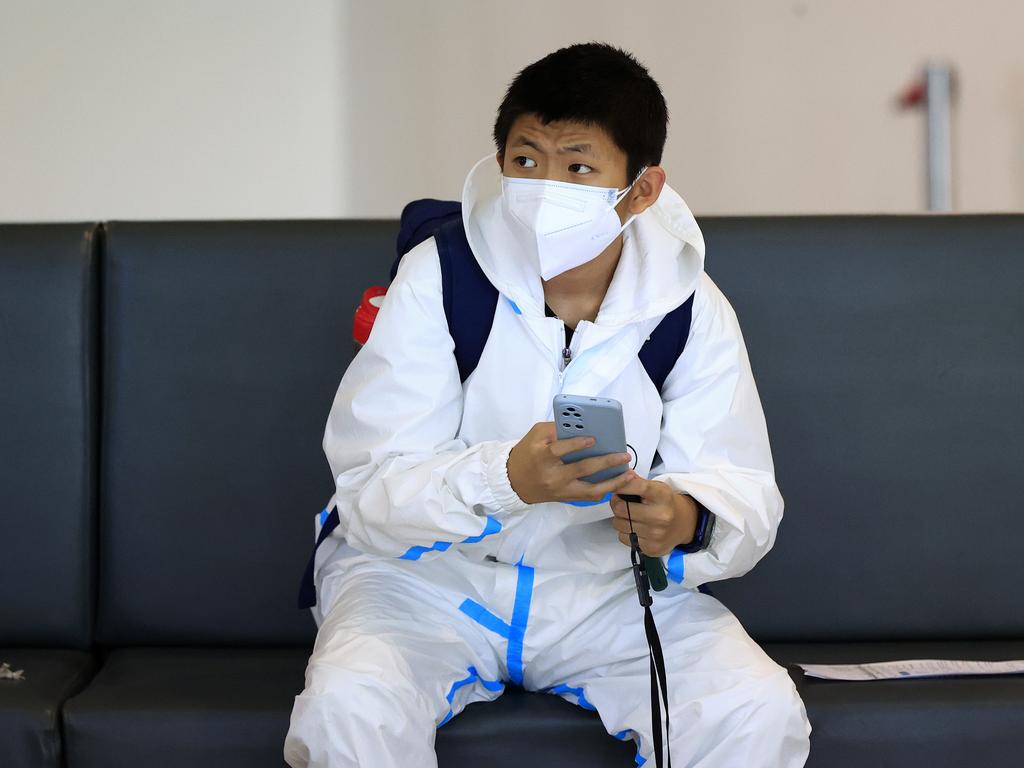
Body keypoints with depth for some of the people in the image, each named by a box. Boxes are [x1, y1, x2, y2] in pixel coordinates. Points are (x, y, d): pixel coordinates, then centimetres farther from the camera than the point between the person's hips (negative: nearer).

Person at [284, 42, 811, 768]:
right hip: (428, 572, -2)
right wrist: (506, 480, -39)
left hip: (610, 583, 2)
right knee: (347, 707, -31)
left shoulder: (691, 308, -8)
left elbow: (747, 493, -10)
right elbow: (369, 490, -20)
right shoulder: (437, 278, -15)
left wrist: (687, 520, -35)